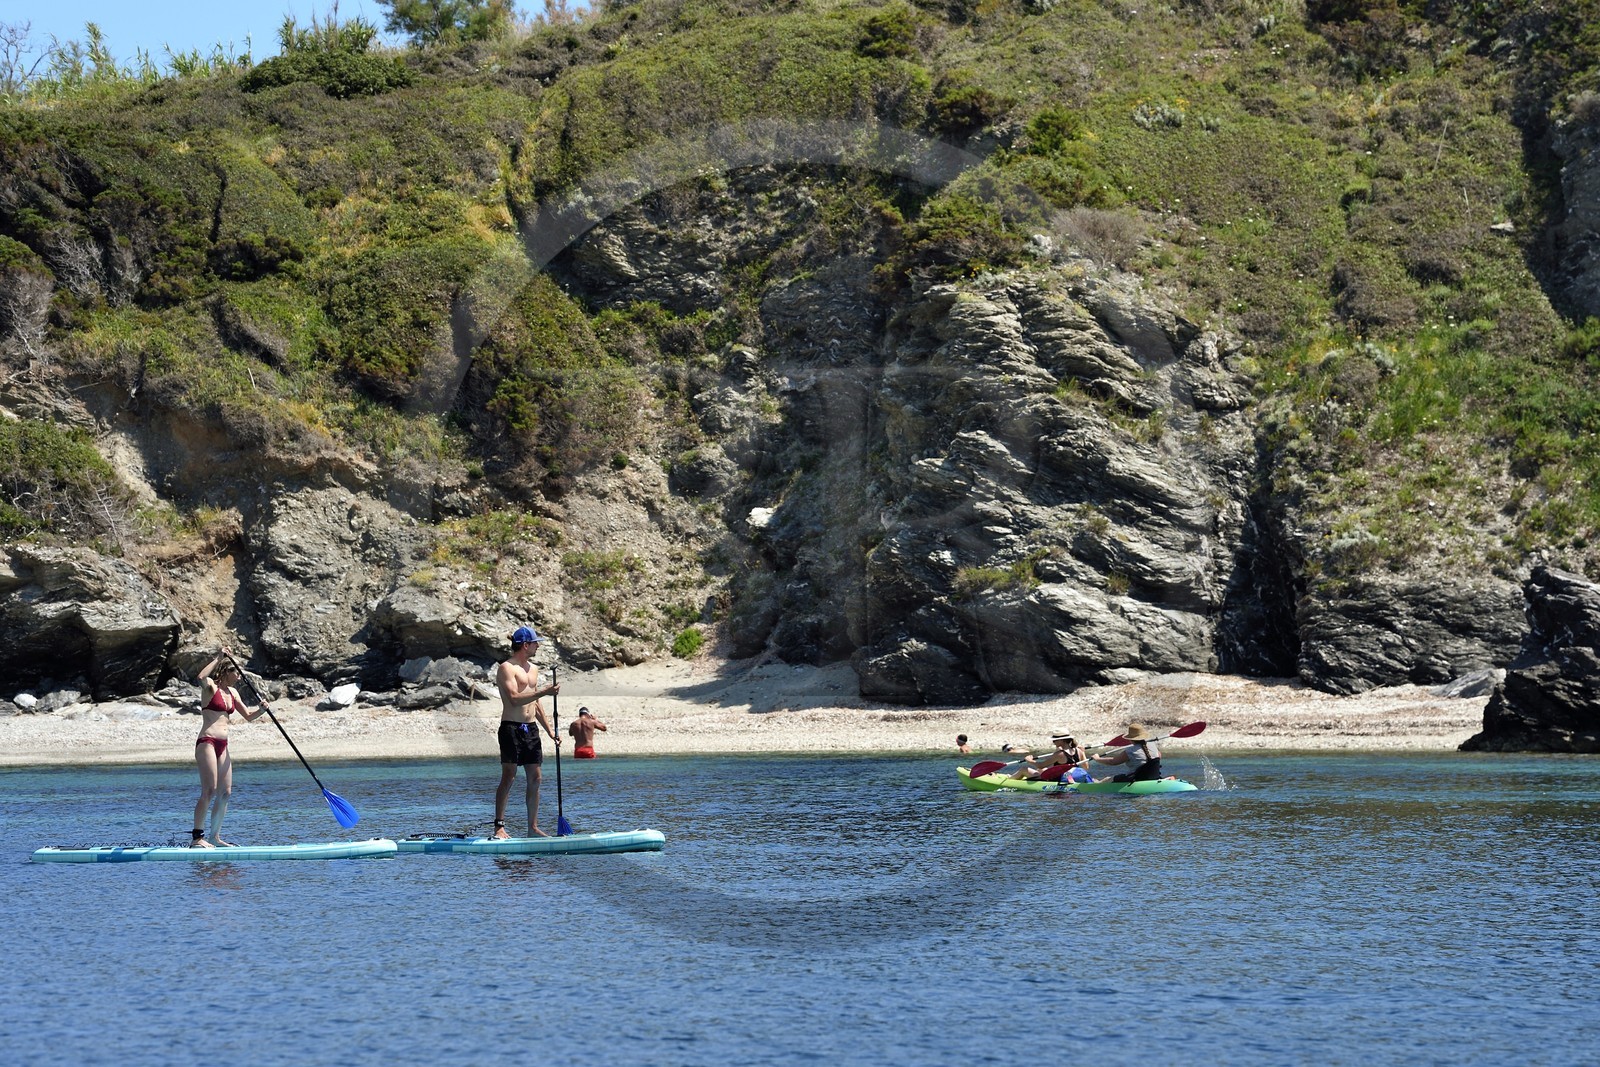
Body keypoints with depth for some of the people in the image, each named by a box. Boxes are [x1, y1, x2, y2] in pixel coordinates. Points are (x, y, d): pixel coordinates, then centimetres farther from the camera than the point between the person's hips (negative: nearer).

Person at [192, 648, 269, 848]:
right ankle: (196, 837, -15)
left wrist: (261, 710, 1)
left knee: (225, 793, 6)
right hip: (207, 743, -8)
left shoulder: (232, 693, 17)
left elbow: (248, 717, 22)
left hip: (222, 746, 8)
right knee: (209, 791, -14)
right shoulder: (210, 687, -5)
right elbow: (201, 677, -30)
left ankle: (215, 837, 14)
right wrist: (219, 658, -24)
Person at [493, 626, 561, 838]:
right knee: (508, 777, -11)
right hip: (511, 727, -8)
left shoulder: (533, 669, 19)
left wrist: (550, 730, 20)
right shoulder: (506, 668, -7)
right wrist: (544, 692, -20)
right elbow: (514, 698, -19)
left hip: (531, 729, 8)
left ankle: (533, 827, 10)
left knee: (534, 778, 5)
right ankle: (499, 827, -11)